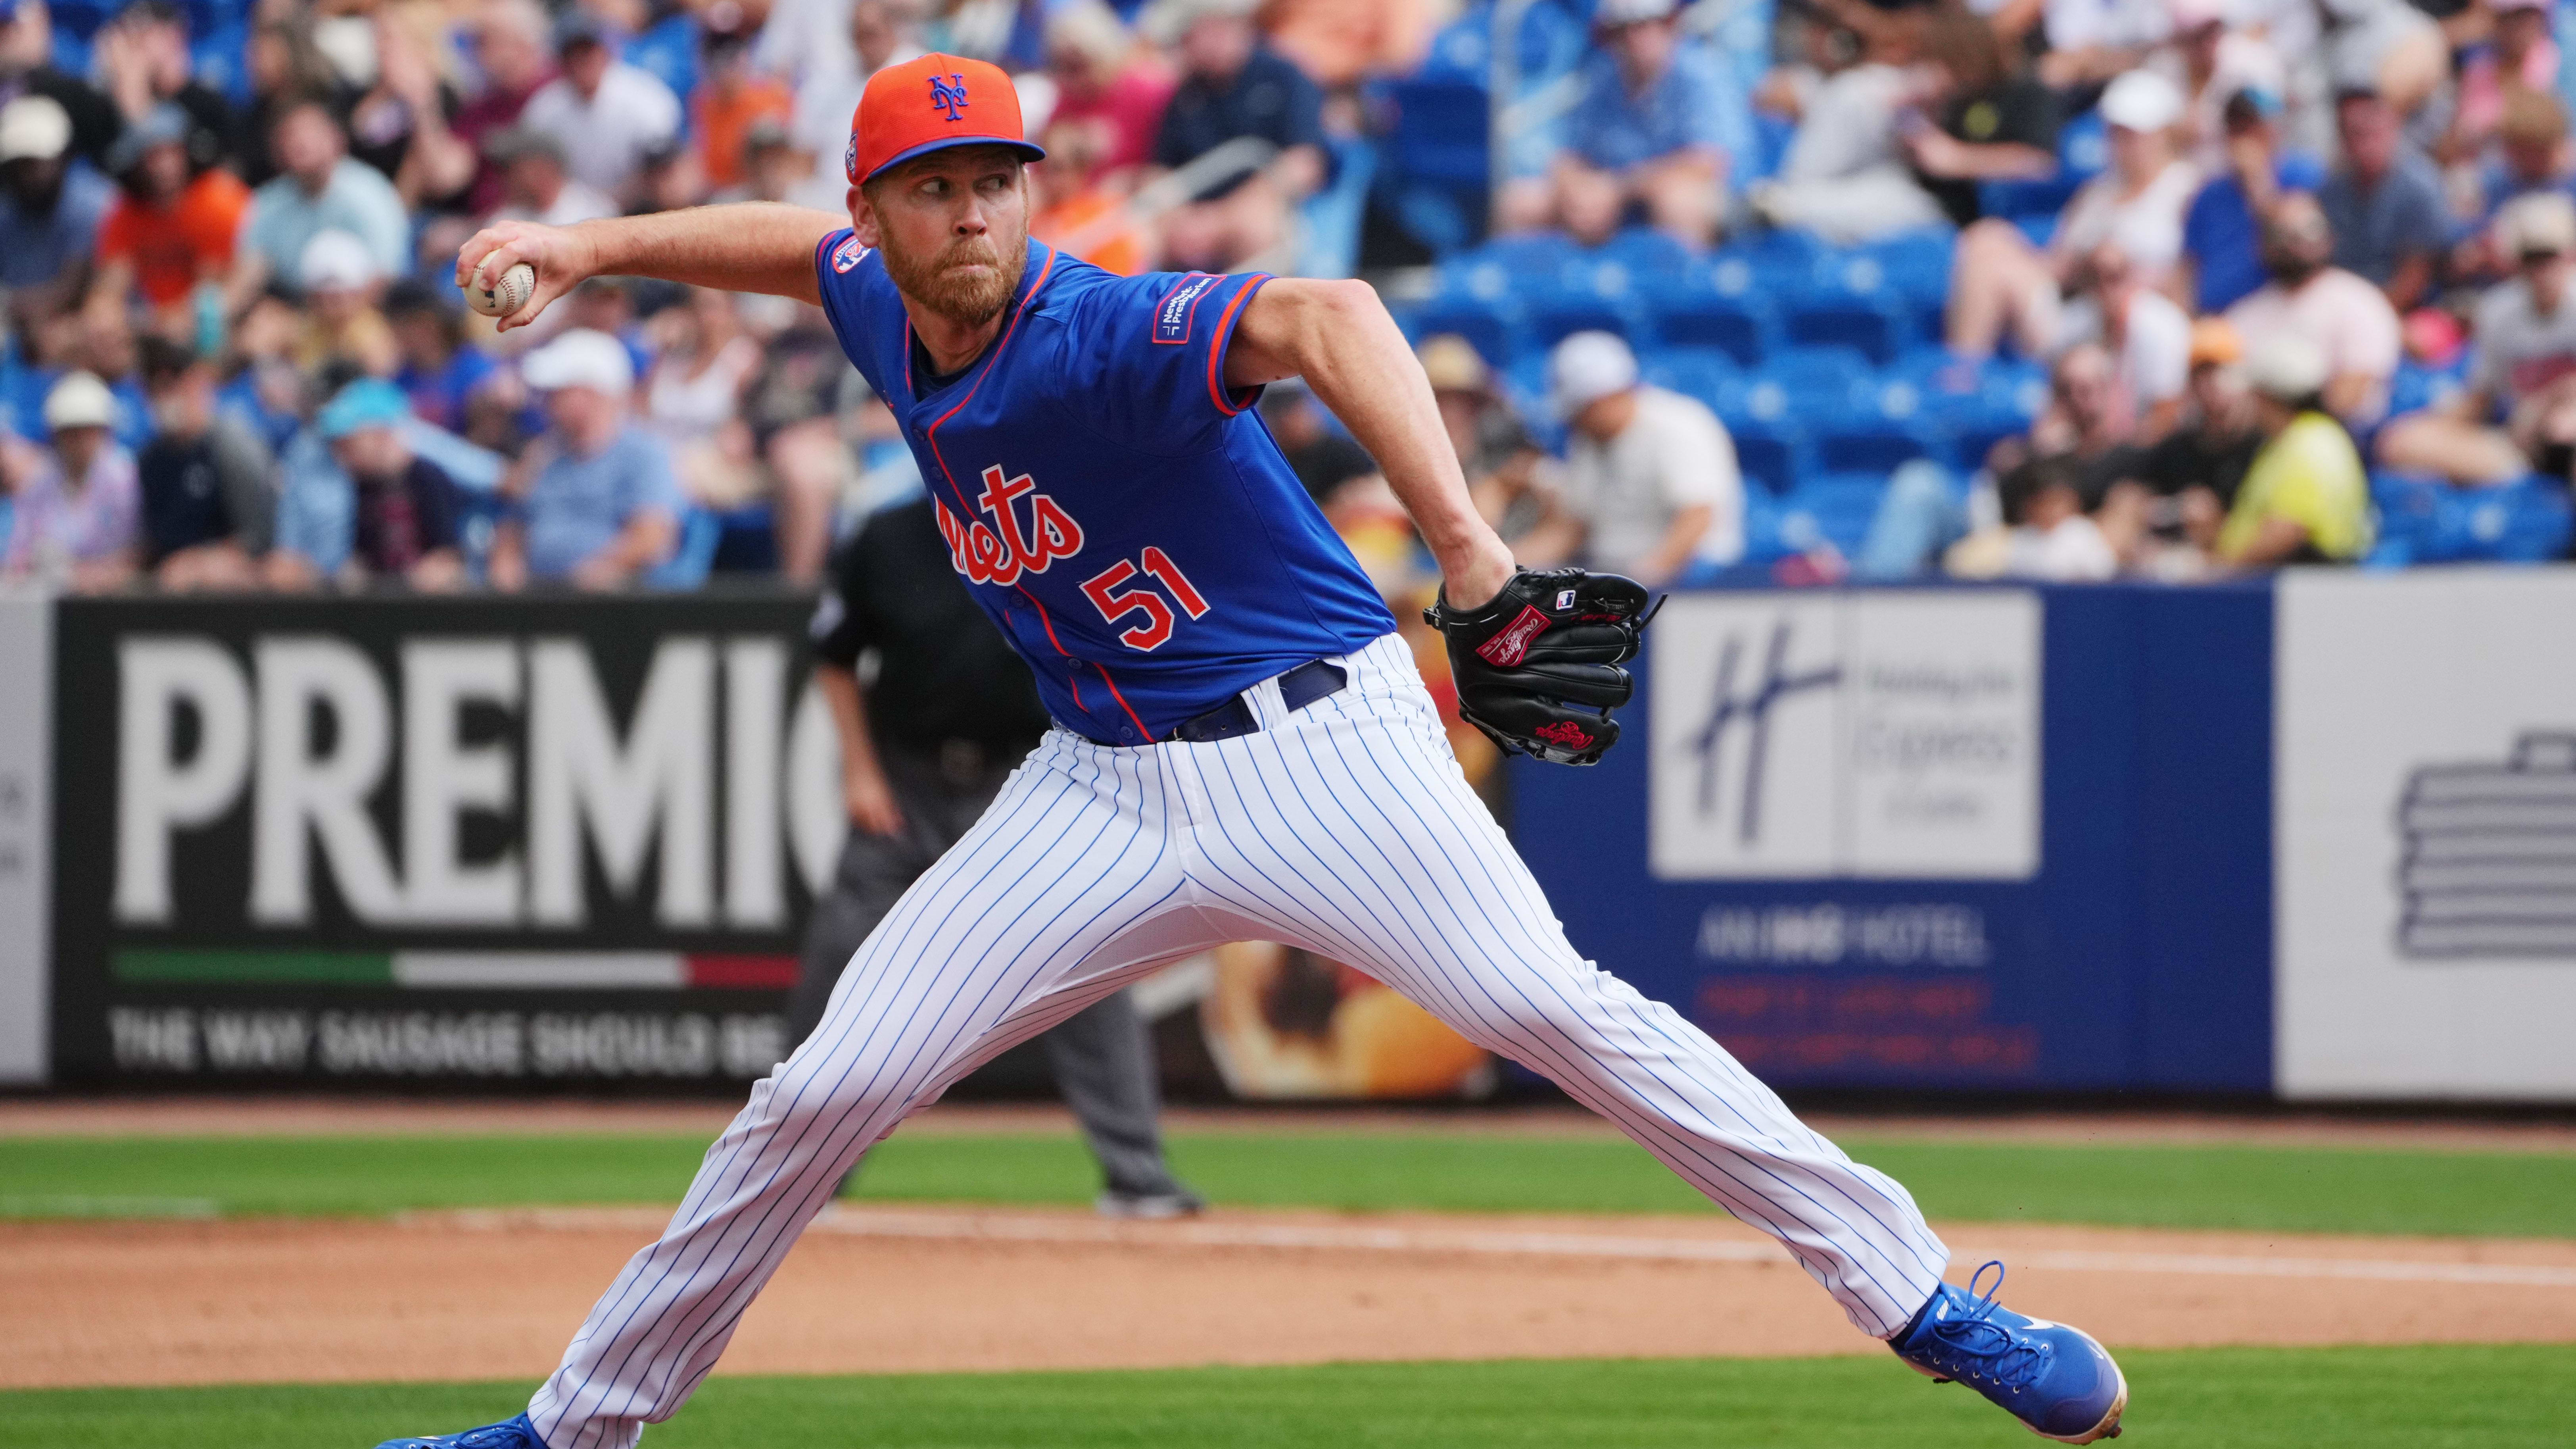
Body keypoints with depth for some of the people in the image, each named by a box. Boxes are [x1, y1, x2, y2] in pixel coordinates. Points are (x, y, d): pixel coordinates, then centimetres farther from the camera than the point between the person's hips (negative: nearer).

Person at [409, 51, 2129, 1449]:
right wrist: (593, 245, 17)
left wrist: (1462, 544, -55)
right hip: (1102, 796, 6)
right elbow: (796, 240, 28)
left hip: (1316, 746, -6)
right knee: (830, 1086, 1)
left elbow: (1322, 316, -42)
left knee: (1550, 1008, -22)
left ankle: (1919, 1296, -17)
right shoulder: (883, 307, 2)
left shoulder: (1103, 336, -22)